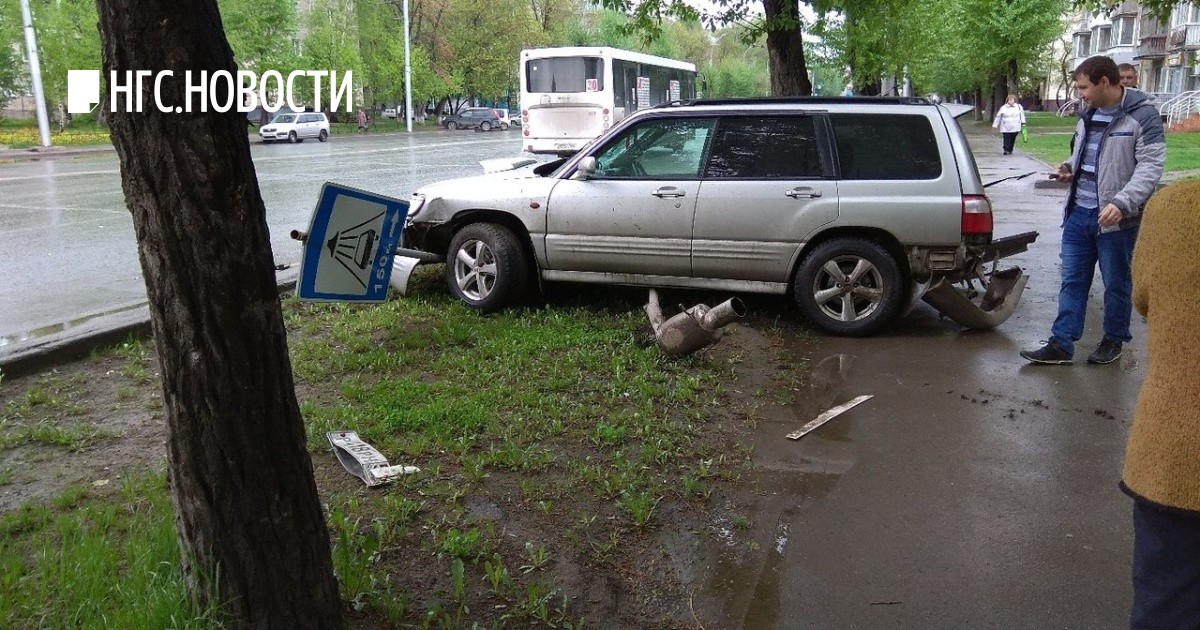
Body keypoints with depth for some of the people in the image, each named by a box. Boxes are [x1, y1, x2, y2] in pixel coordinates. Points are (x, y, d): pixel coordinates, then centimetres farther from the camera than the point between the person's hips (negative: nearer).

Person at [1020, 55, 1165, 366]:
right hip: (1079, 213, 7)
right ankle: (1061, 344, 13)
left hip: (1115, 219, -7)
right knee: (1072, 281, 8)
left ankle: (1114, 340, 25)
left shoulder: (1142, 116, -12)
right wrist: (1070, 167, 5)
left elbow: (1151, 167, -18)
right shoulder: (1088, 115, 11)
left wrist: (1122, 203, -29)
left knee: (1116, 284, 9)